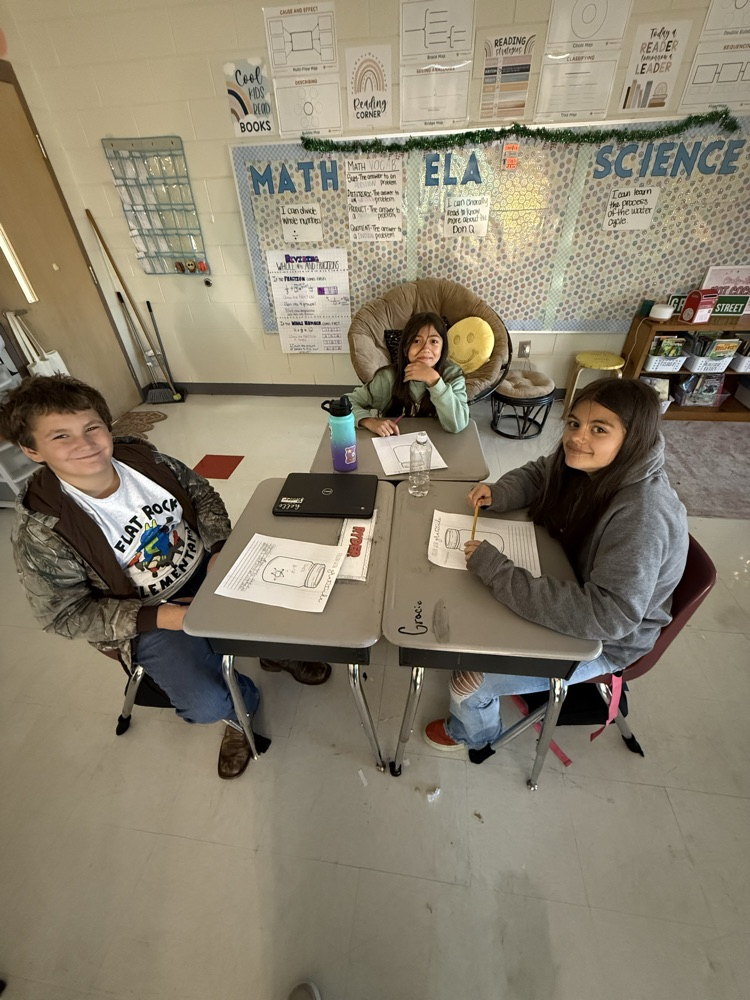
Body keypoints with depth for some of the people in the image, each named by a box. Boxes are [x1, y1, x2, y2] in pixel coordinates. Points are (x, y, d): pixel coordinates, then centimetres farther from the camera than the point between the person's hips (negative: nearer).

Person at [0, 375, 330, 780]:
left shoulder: (143, 458, -12)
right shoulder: (40, 533, -21)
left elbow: (202, 495, 3)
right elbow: (66, 614, -12)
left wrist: (219, 548, -11)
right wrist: (157, 617, -22)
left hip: (204, 567, 4)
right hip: (147, 616, -3)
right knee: (207, 703, -19)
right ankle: (241, 707, 20)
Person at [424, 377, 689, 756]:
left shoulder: (642, 515, -35)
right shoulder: (583, 463, -13)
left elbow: (609, 615, -40)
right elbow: (536, 474, 7)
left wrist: (496, 571, -41)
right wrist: (497, 493, -14)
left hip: (602, 640, -7)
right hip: (567, 584, 7)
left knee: (469, 679, -9)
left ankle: (474, 733, 30)